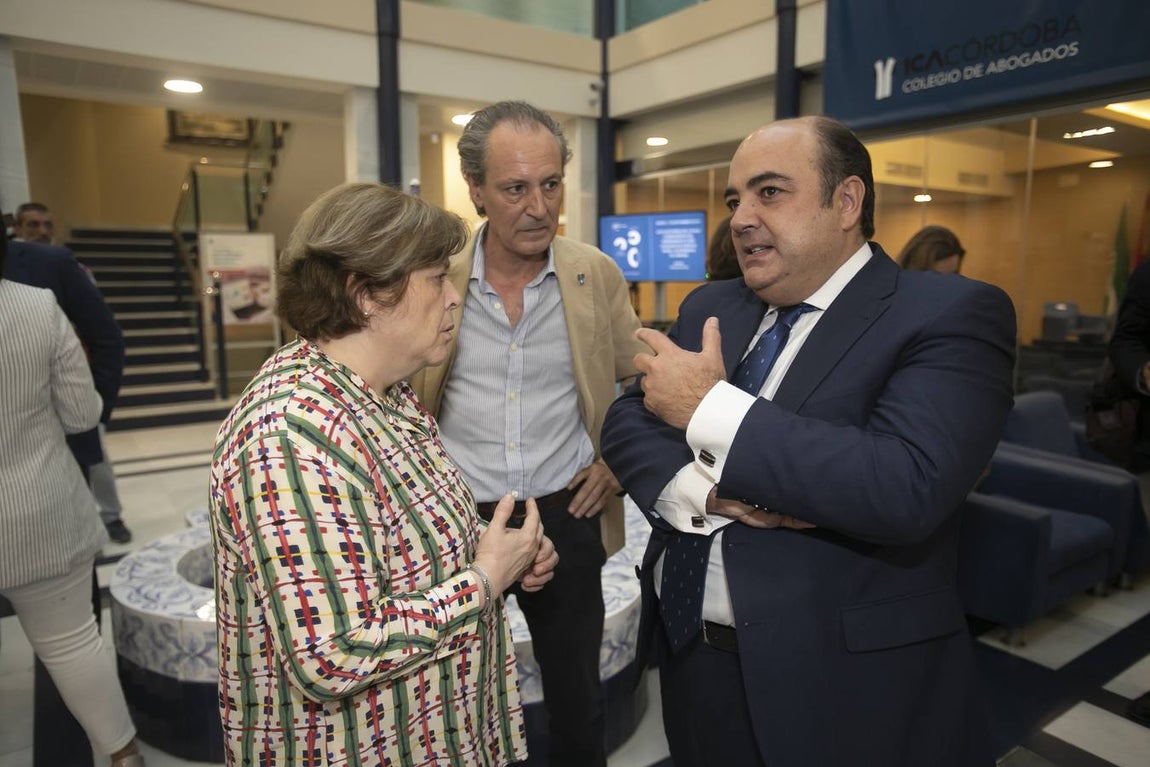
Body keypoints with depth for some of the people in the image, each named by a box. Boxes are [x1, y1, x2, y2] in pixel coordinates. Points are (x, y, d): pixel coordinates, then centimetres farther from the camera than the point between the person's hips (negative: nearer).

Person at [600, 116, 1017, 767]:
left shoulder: (952, 316, -13)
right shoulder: (710, 307, 5)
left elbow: (908, 488, -28)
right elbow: (626, 421, 0)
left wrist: (709, 407, -24)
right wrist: (704, 487, -20)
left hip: (839, 682, -5)